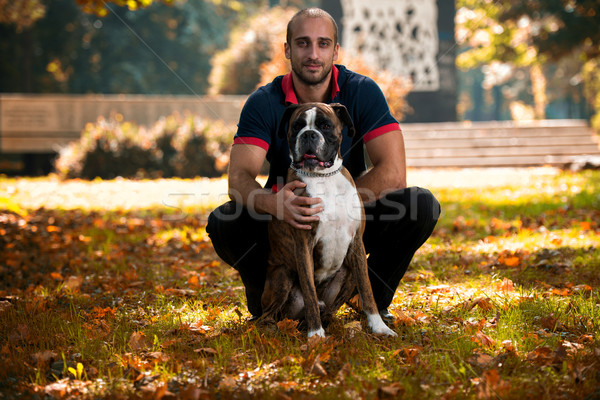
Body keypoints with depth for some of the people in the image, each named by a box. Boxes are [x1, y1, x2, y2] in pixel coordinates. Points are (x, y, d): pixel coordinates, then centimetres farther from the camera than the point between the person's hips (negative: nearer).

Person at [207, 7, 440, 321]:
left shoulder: (362, 92, -13)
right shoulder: (264, 103, -12)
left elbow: (393, 173, -22)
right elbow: (239, 176, -22)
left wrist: (328, 204, -28)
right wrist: (273, 203, -45)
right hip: (285, 224, 0)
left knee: (421, 205, -25)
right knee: (223, 223, -28)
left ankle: (374, 300, -1)